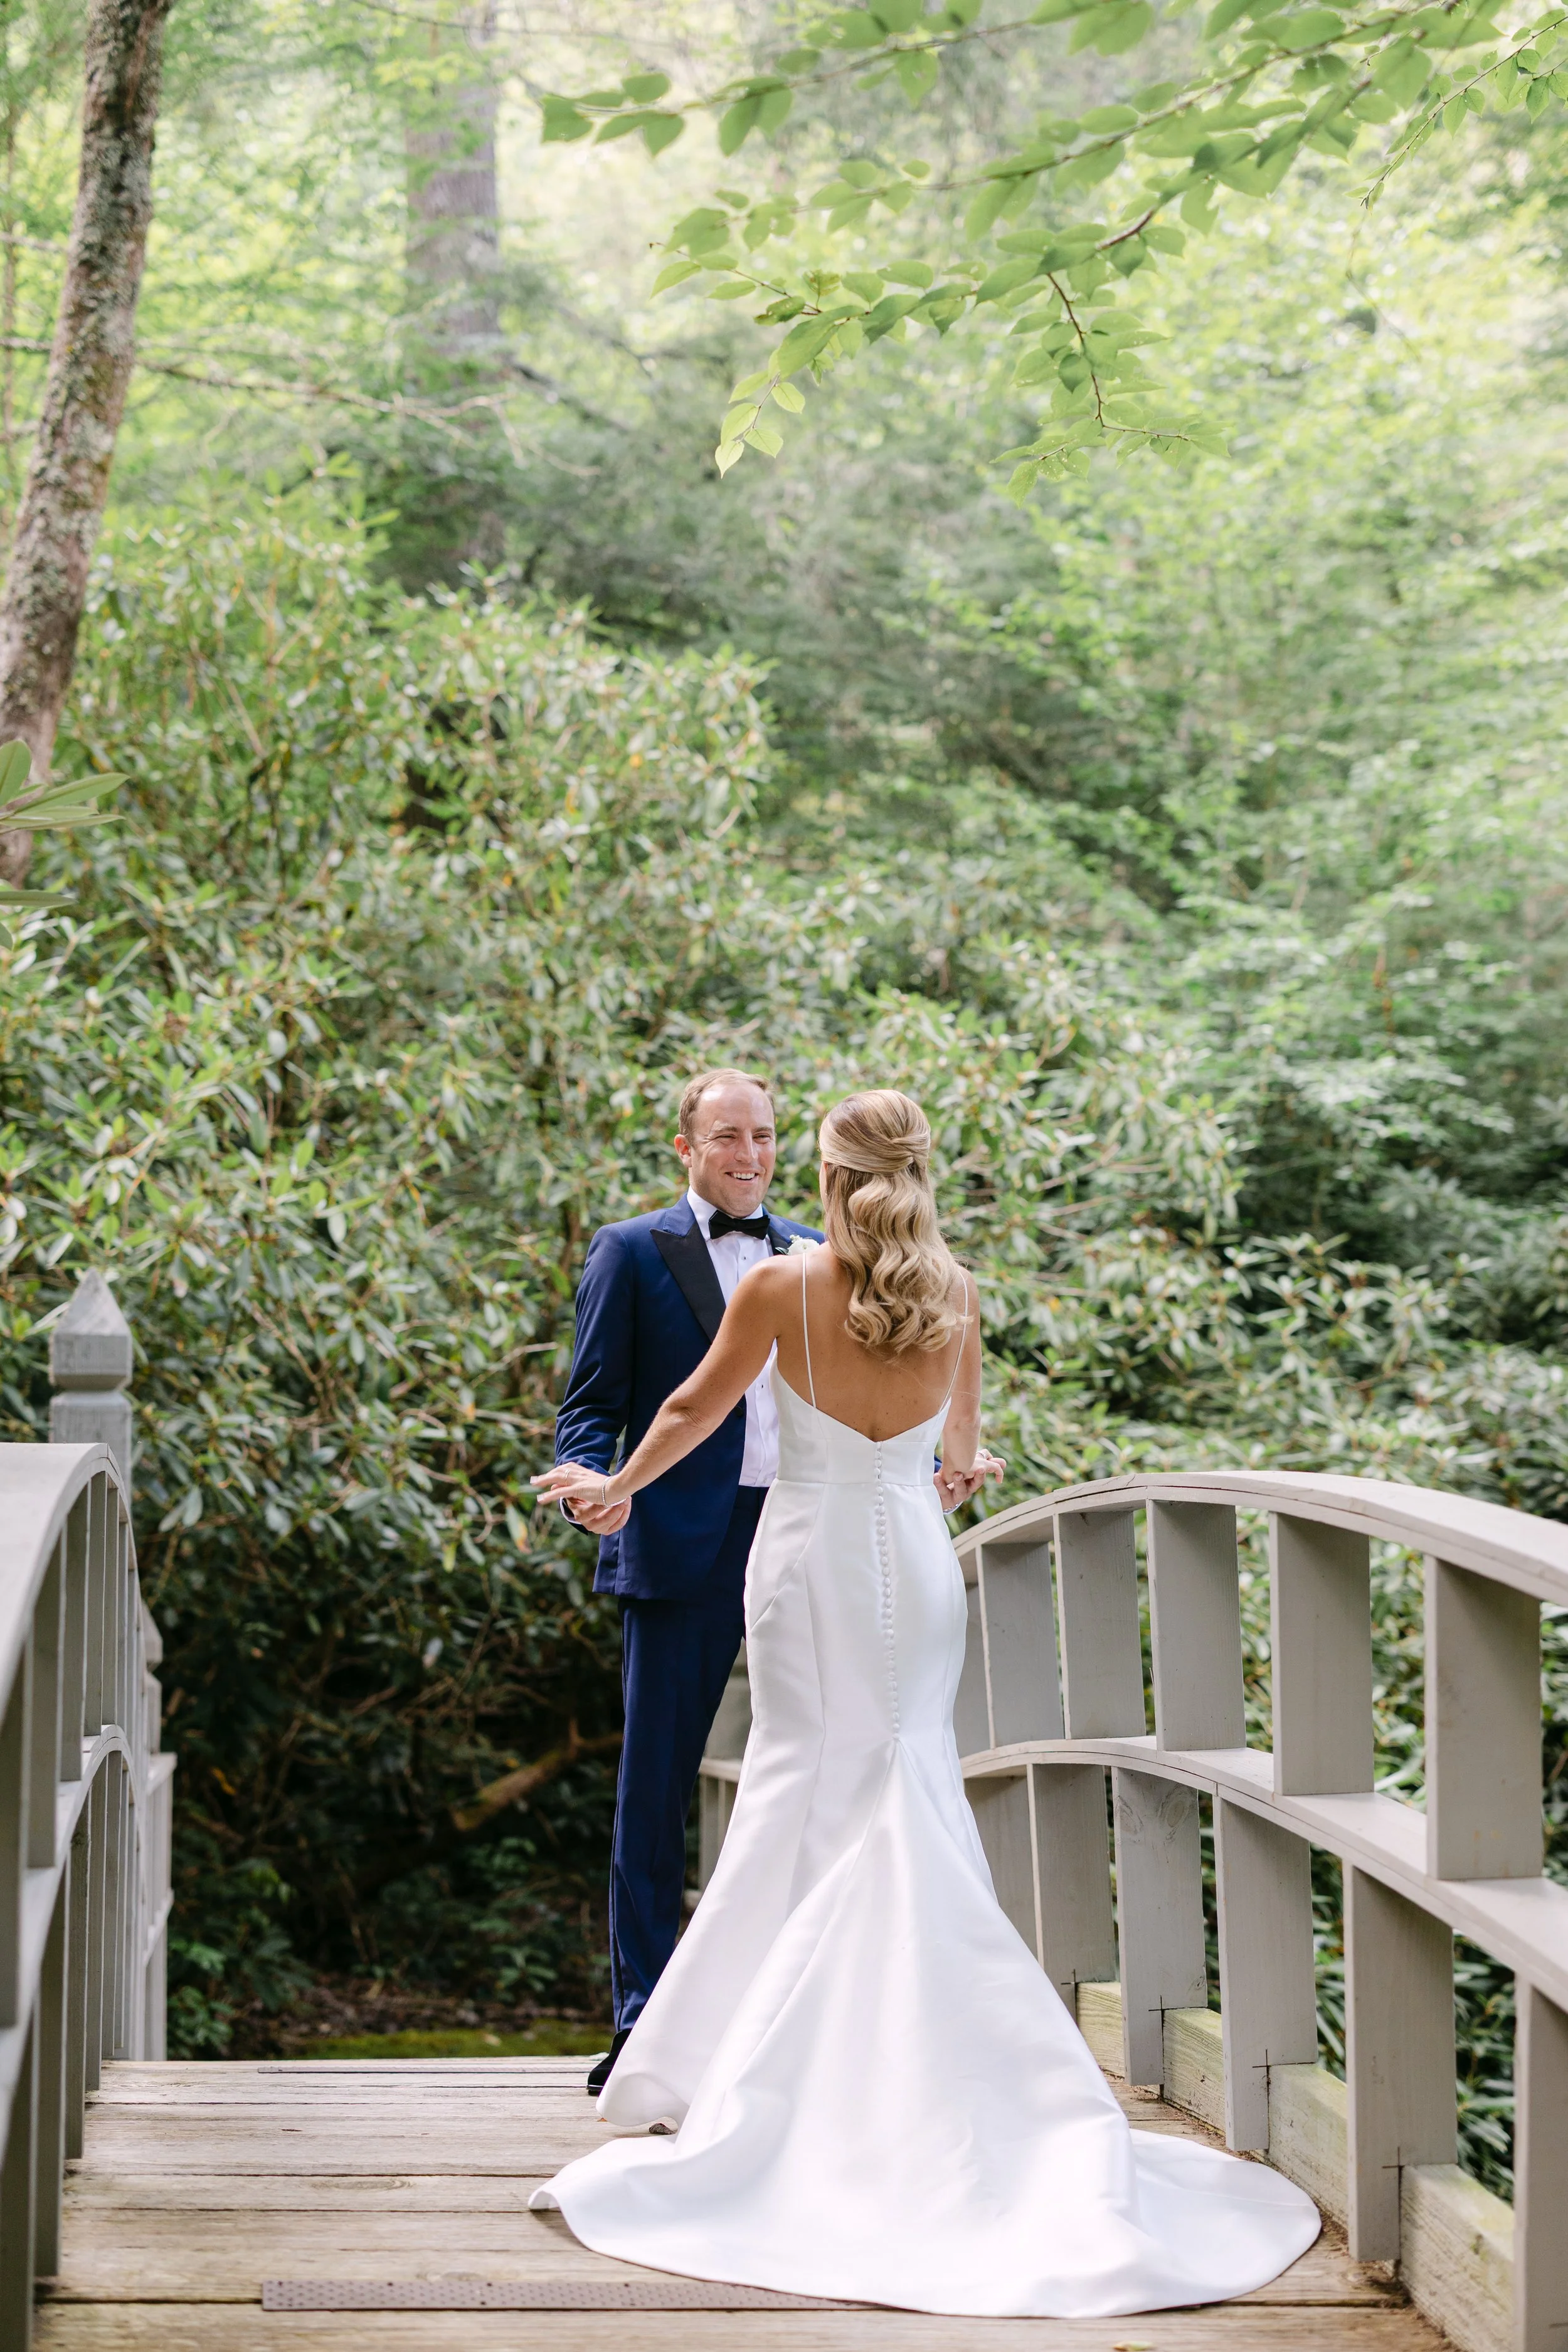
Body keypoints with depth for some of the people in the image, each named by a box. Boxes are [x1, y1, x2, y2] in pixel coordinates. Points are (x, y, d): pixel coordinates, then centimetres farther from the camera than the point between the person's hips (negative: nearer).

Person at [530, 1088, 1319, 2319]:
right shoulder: (952, 1295, 0)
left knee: (808, 1790, 5)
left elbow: (695, 1408, 4)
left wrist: (615, 1485, 21)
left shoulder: (780, 1287, -8)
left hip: (812, 1555, -2)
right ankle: (919, 2050, 7)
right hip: (915, 1555, 2)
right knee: (911, 1790, 8)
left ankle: (786, 2066, 8)